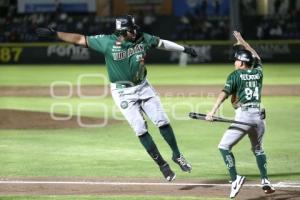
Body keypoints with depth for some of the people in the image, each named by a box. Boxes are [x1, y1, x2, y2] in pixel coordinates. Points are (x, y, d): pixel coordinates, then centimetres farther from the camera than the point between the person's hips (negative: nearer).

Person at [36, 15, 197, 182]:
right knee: (140, 129, -9)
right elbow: (80, 39, -15)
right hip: (123, 92, -3)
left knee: (162, 121, -1)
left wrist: (184, 49, 18)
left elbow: (161, 43, 9)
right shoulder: (107, 42, -18)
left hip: (143, 87, 3)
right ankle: (162, 165, 0)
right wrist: (54, 34, -18)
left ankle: (177, 155, 17)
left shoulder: (143, 38, -8)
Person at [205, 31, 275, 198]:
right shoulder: (258, 72, 13)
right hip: (259, 116, 6)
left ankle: (235, 179, -16)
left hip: (243, 116, -6)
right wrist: (242, 41, 45)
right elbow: (256, 57, 34)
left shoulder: (236, 75, 0)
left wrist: (213, 111, -21)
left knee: (224, 147, -1)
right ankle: (265, 181, 16)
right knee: (258, 149, 25)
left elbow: (224, 93, -13)